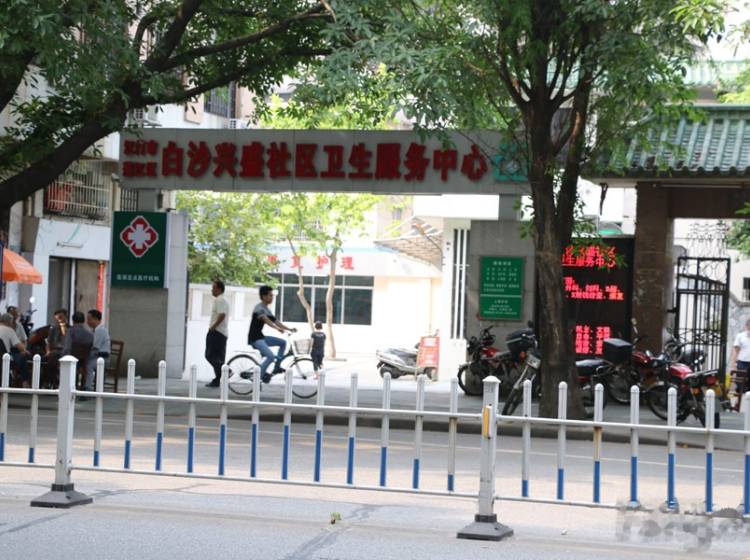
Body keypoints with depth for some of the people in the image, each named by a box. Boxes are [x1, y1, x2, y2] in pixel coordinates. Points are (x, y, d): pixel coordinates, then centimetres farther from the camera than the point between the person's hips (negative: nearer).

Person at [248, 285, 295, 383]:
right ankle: (259, 375, -8)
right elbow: (266, 320, -32)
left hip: (261, 337, 10)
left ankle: (277, 367, 9)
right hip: (255, 338, -10)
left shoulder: (267, 310, 15)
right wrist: (278, 328, -46)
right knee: (271, 356, -24)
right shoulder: (259, 308, -15)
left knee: (283, 342, 5)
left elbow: (276, 321, 13)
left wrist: (289, 329, 1)